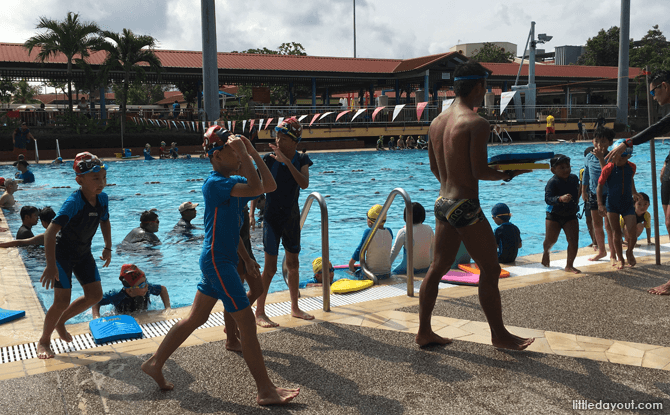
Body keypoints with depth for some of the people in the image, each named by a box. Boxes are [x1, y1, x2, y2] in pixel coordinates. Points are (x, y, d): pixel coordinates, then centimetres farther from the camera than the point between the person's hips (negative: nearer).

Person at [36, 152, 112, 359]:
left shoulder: (102, 199, -9)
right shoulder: (73, 202, -30)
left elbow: (105, 223, 12)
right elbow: (50, 231, -35)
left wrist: (108, 248, 6)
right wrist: (51, 265, -39)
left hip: (83, 253, 7)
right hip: (62, 253, -7)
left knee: (95, 295, 5)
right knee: (62, 301, -8)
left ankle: (60, 321, 27)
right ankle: (44, 341, 16)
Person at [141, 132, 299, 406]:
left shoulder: (231, 182, 10)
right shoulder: (214, 183, -18)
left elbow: (270, 186, 7)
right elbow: (255, 188, -30)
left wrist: (253, 153, 3)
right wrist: (243, 153, -22)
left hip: (219, 260, 10)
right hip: (217, 261, -10)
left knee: (196, 318, 18)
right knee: (247, 322, -5)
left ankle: (155, 363, 30)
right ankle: (266, 391, 2)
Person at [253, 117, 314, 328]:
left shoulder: (301, 159, -4)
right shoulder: (269, 158, -11)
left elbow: (304, 184, -21)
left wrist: (286, 161, -29)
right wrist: (252, 210, -14)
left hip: (292, 217, 4)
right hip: (272, 218, -4)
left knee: (293, 264, 14)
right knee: (270, 267, -5)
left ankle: (295, 308, 29)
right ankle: (259, 312, 6)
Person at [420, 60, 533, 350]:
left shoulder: (437, 122, 9)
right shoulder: (477, 123, -14)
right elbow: (480, 171, -18)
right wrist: (510, 173, -1)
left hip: (442, 203, 8)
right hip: (466, 206, -8)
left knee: (438, 268, 15)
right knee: (490, 270, 6)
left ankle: (424, 331, 22)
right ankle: (499, 335, 18)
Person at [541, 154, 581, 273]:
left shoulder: (574, 178, 1)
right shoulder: (552, 182, -19)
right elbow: (548, 199, -35)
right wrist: (560, 199, -48)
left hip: (570, 215, 4)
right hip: (554, 215, -4)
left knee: (574, 241, -5)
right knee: (551, 240, 10)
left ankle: (569, 265, 10)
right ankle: (546, 252, 46)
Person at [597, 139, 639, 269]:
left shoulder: (631, 167, -1)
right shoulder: (608, 168, -14)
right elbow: (599, 186, -9)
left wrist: (634, 193, 29)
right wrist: (600, 204, -15)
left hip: (628, 204, 2)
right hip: (612, 204, -2)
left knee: (633, 231, -8)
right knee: (616, 233, 3)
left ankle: (629, 252, 22)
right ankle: (620, 259, 20)